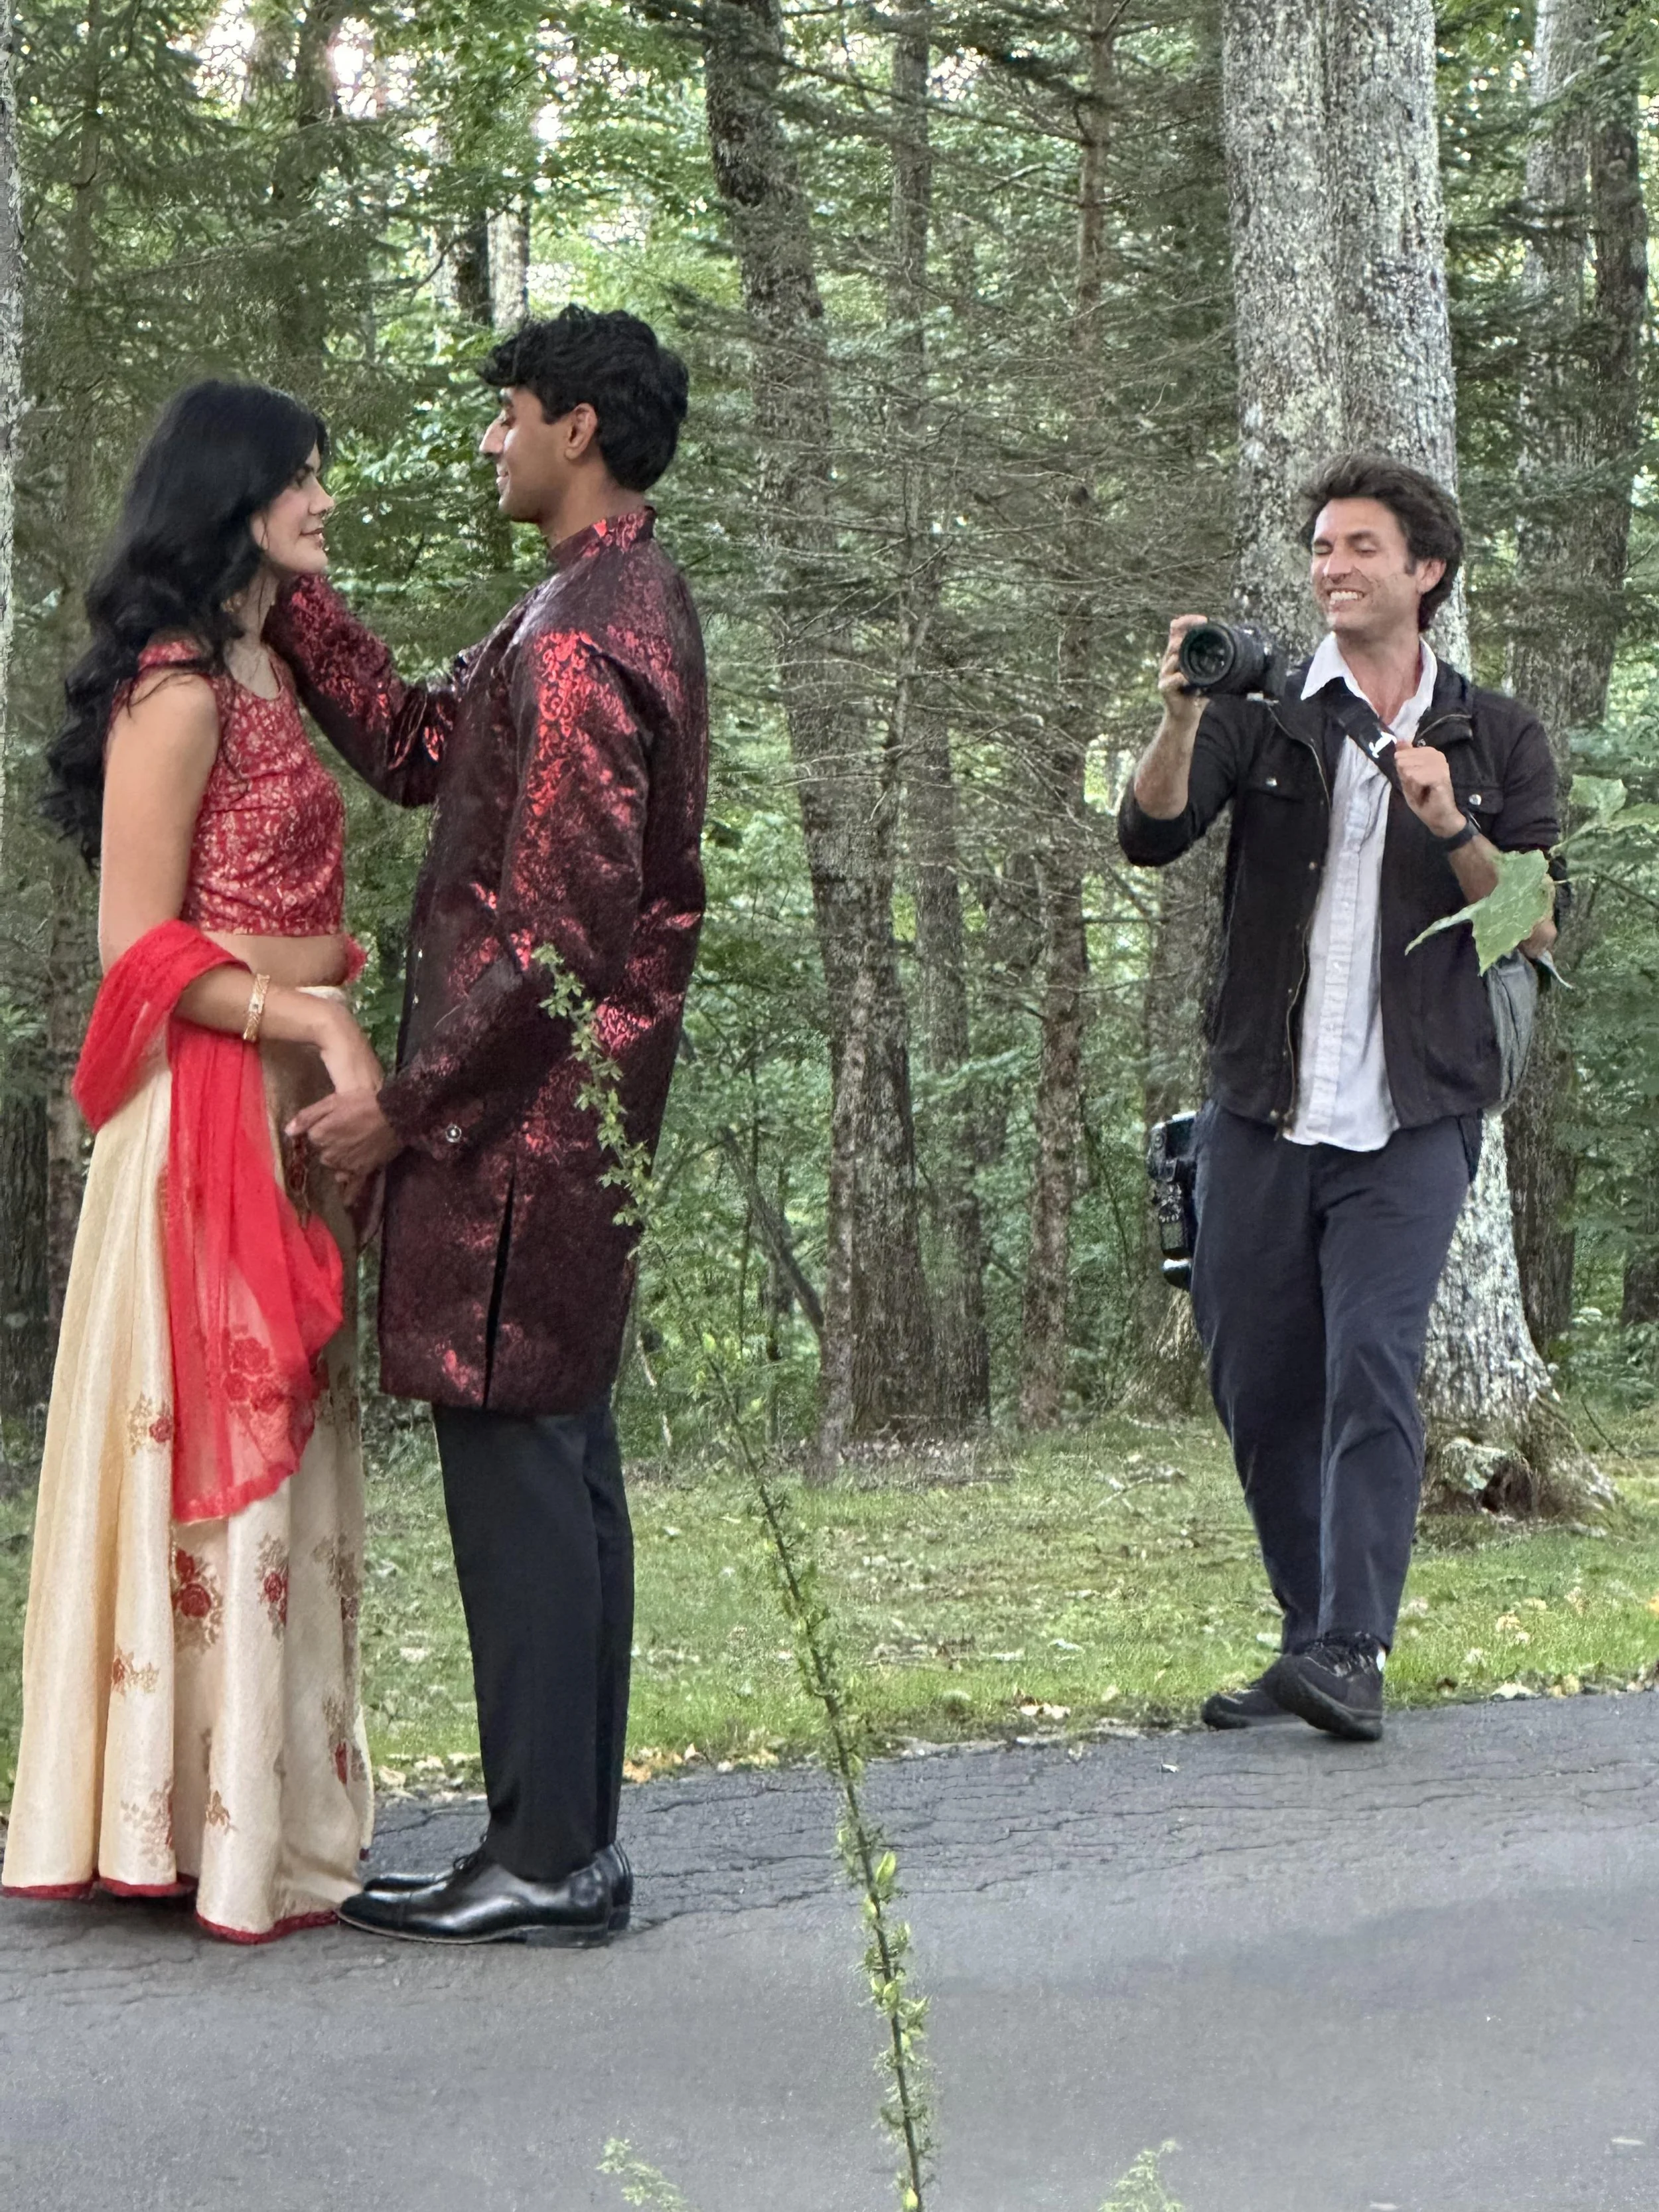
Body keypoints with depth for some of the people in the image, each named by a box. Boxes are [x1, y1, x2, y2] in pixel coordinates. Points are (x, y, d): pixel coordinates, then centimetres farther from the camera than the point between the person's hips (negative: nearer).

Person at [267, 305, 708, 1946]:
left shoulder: (576, 640, -17)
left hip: (517, 1115, -10)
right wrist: (285, 591, 16)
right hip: (569, 1116, 10)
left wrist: (403, 1103, -16)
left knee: (514, 1463, -5)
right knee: (561, 1459, 13)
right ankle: (575, 1835, 20)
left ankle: (545, 1863, 1)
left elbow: (559, 927, -22)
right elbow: (416, 751, 20)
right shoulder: (626, 604, 16)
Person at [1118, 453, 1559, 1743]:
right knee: (1259, 1389, 5)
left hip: (1412, 1118, -2)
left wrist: (1453, 828, -13)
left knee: (1372, 1368, -16)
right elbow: (1151, 836, -7)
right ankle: (1312, 1636, 20)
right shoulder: (1264, 714, 8)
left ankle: (1352, 1653, -15)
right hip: (1262, 1113, 2)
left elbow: (1539, 929, 4)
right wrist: (1182, 711, -24)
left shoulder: (1495, 739, 9)